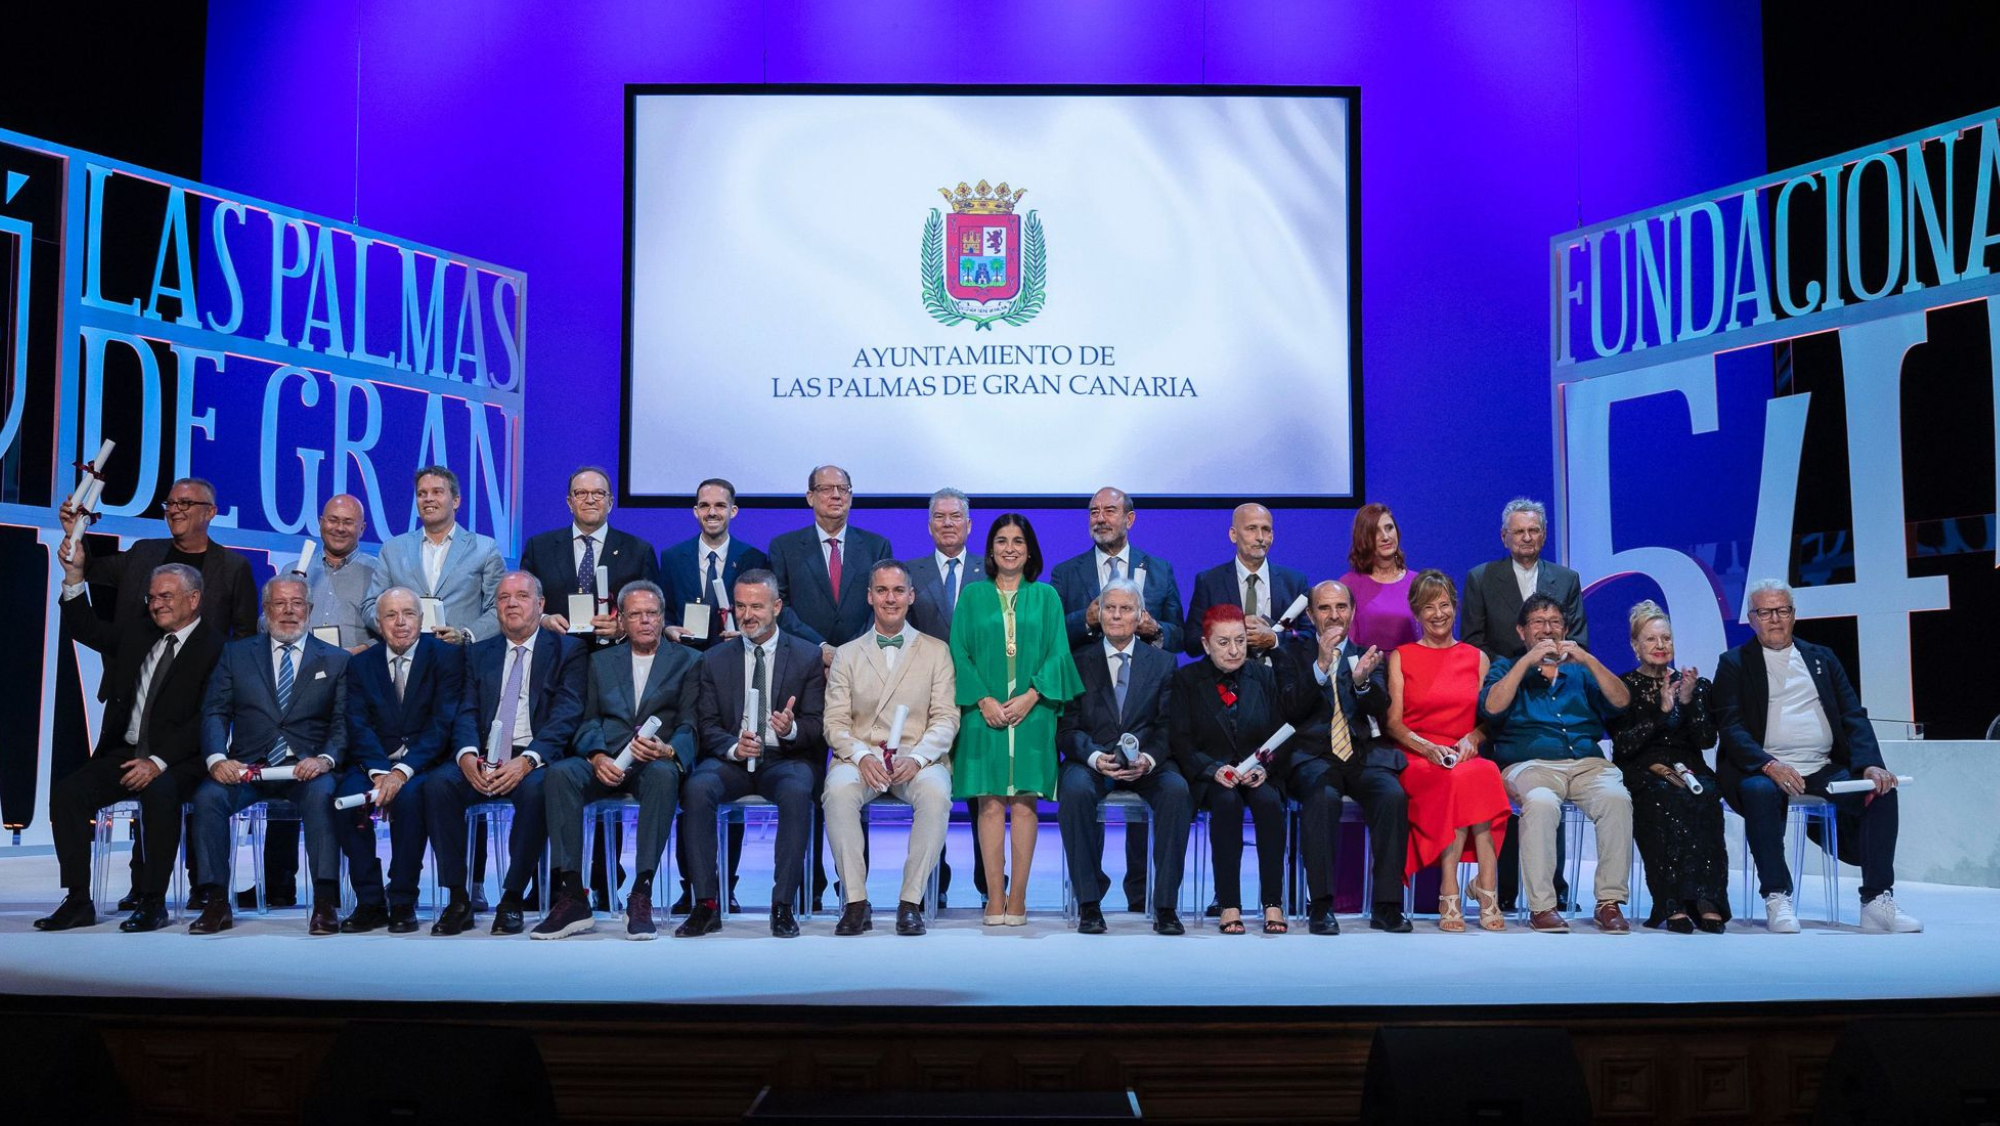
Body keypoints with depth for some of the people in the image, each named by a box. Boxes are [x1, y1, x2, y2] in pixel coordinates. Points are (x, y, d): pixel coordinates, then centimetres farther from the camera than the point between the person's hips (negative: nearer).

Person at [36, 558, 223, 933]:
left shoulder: (214, 648, -7)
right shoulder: (138, 636, 16)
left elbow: (206, 721, -14)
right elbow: (85, 628, 25)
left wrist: (158, 762, -22)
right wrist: (74, 575, 11)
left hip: (177, 761, -7)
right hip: (125, 753, 7)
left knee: (159, 792, -36)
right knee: (67, 791, -15)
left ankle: (152, 902, -27)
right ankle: (78, 902, -12)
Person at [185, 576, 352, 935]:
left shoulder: (336, 660, 13)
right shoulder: (236, 654, 16)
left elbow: (342, 723, 3)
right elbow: (214, 712, 6)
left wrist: (324, 759, -17)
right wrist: (217, 758, -14)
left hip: (305, 768, -2)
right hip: (246, 767, 2)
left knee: (322, 794, -34)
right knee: (208, 795, -28)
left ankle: (325, 903, -33)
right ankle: (216, 902, -21)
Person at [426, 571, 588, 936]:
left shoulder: (567, 649, 8)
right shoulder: (479, 652, 21)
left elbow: (567, 715, -5)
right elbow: (466, 711, 8)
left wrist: (527, 760, -21)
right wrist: (467, 755, -15)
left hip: (536, 760, -3)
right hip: (483, 759, 4)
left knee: (536, 787, -36)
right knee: (438, 783, -26)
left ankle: (512, 899, -22)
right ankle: (457, 899, -17)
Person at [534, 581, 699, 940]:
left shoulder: (686, 661, 15)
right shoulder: (601, 660, 23)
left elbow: (689, 726, 5)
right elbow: (588, 720, 11)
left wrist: (667, 751, -19)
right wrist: (598, 757, -11)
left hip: (656, 762, -2)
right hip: (605, 761, 2)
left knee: (664, 774, -39)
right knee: (560, 773, -31)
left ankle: (641, 896, -35)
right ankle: (571, 896, -30)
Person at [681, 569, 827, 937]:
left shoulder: (807, 656, 6)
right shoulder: (715, 660, 12)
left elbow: (817, 726, 2)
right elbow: (707, 726, 6)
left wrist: (791, 729, -22)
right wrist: (734, 747, -16)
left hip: (786, 759, -2)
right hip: (731, 759, 2)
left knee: (796, 792, -36)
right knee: (697, 787, -31)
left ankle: (783, 906, -28)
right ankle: (706, 905, -25)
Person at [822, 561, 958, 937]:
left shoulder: (937, 651, 14)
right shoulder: (846, 655, 16)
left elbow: (946, 718, 4)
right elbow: (835, 722, 6)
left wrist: (917, 757, -15)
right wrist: (861, 756, -15)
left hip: (918, 757, 0)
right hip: (861, 756, 1)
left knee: (936, 793, -34)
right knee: (838, 790, -33)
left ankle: (911, 902, -23)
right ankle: (856, 902, -23)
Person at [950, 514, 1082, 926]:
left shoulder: (1046, 597, 9)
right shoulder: (972, 595, 9)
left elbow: (1058, 653, 3)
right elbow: (959, 653, 3)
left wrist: (1031, 696, -11)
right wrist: (983, 699, -9)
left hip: (1032, 713, 0)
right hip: (985, 712, 0)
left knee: (1024, 802, -1)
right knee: (990, 803, -2)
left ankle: (1018, 897, 2)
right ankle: (995, 898, 0)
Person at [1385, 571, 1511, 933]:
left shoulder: (1477, 658, 18)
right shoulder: (1400, 657, 12)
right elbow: (1393, 723, 4)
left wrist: (1472, 739, -8)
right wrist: (1429, 748, -14)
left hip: (1466, 758, 2)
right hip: (1415, 762, -2)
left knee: (1482, 773, -36)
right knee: (1463, 781, -36)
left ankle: (1450, 894, -35)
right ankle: (1486, 887, -35)